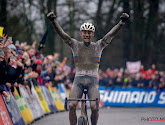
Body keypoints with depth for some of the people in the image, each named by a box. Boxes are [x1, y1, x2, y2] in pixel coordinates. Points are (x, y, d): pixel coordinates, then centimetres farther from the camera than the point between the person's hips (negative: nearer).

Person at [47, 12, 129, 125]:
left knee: (94, 107, -18)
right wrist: (53, 21, -23)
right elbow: (62, 34, -7)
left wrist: (122, 22, -21)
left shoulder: (98, 46, 6)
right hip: (78, 79, 1)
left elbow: (111, 34, -6)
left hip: (93, 81, -1)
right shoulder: (76, 45, 5)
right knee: (72, 106, -20)